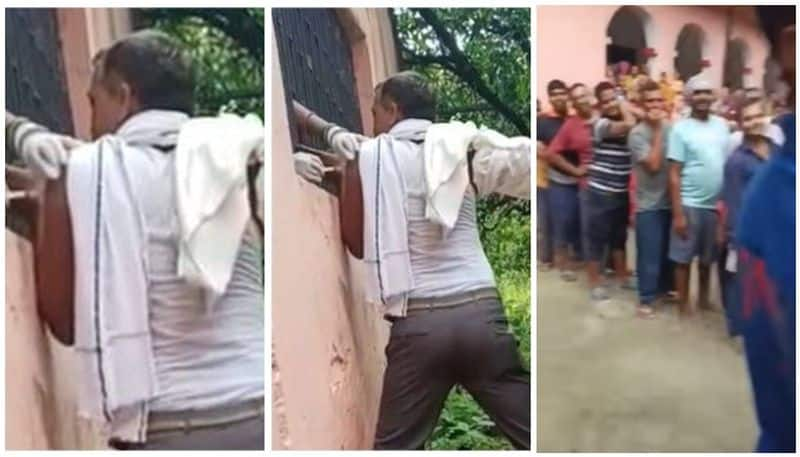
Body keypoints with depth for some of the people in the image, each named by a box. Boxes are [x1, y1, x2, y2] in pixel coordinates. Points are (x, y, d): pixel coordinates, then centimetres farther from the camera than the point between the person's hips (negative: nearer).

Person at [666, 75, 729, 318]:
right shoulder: (681, 128, -8)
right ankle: (683, 303, 19)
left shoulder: (722, 124, 6)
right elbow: (674, 175, -10)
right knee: (684, 257, 4)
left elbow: (730, 163, 10)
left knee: (708, 257, 16)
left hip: (717, 203, 4)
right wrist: (678, 213, -13)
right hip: (690, 205, -4)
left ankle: (704, 297, 34)